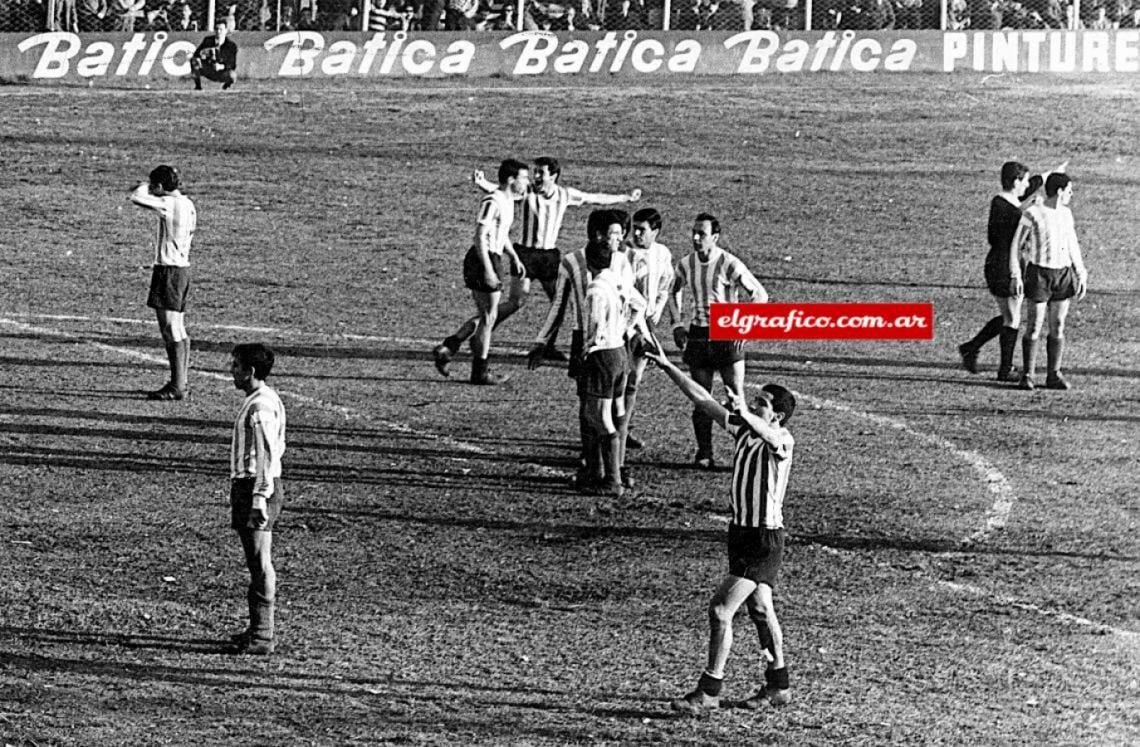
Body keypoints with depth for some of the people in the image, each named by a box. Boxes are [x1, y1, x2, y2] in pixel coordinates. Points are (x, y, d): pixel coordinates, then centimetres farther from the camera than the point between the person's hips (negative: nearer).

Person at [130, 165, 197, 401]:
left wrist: (146, 185, -1)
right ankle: (182, 382, 20)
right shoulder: (187, 205, 10)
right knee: (178, 331, 15)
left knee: (171, 330, -7)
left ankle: (177, 387, -7)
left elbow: (136, 197, -22)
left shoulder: (169, 204, -17)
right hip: (182, 267, 9)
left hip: (169, 270, -9)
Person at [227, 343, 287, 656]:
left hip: (256, 489, -11)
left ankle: (261, 637, -5)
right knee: (259, 563, 16)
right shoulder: (262, 400, 15)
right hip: (247, 486, 11)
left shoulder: (261, 407, -18)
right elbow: (276, 450, 21)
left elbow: (267, 455, -23)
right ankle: (259, 628, 23)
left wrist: (260, 499, -25)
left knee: (260, 563, -7)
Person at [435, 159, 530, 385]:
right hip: (484, 259, -10)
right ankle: (480, 371, 5)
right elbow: (480, 237, -22)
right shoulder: (492, 202, -18)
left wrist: (514, 257, 20)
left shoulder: (508, 201, 13)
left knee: (484, 315, 15)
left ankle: (445, 348, 19)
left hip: (492, 259, 10)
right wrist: (488, 270, -25)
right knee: (488, 317, -3)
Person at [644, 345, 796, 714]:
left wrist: (744, 413, -61)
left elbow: (771, 436, -42)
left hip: (764, 539, -9)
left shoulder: (783, 440, -17)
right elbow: (703, 400, 7)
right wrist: (669, 368, 2)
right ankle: (778, 686, 30)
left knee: (720, 609, -12)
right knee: (760, 609, 18)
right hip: (741, 531, 9)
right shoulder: (743, 428, 5)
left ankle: (708, 692, -6)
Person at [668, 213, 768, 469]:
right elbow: (675, 294, 22)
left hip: (727, 336, -4)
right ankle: (704, 454, 12)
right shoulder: (686, 265, 3)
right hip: (698, 334, 4)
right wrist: (677, 325, 9)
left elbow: (759, 295, -8)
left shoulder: (729, 265, -13)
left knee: (736, 397, -6)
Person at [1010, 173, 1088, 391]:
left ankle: (1054, 375, 10)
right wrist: (1016, 276, -12)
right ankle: (1028, 376, 5)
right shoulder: (1032, 214, -10)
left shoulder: (1066, 214, 8)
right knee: (1035, 327, -4)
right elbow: (1015, 245, -6)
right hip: (1039, 274, -5)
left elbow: (1073, 246, 16)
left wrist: (1081, 276, 12)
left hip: (1063, 274, 5)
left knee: (1058, 327, 4)